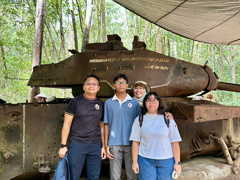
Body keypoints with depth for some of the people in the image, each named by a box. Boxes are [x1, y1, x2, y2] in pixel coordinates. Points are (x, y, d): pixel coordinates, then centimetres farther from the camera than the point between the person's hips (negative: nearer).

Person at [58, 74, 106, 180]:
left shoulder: (101, 105, 10)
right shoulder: (75, 102, 0)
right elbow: (66, 124, -1)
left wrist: (104, 146, 10)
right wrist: (63, 145, -5)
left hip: (96, 145, 3)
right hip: (77, 144, -3)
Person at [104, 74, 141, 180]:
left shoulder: (134, 102, 4)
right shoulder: (108, 103, 7)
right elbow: (106, 124, 8)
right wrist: (106, 145, 3)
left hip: (131, 144, 0)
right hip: (114, 144, 1)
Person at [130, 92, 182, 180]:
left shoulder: (168, 120, 4)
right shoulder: (139, 120, 6)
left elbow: (175, 143, 1)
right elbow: (135, 142, 3)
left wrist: (177, 162, -4)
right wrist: (135, 162, -1)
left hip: (166, 161, 0)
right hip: (145, 160, 0)